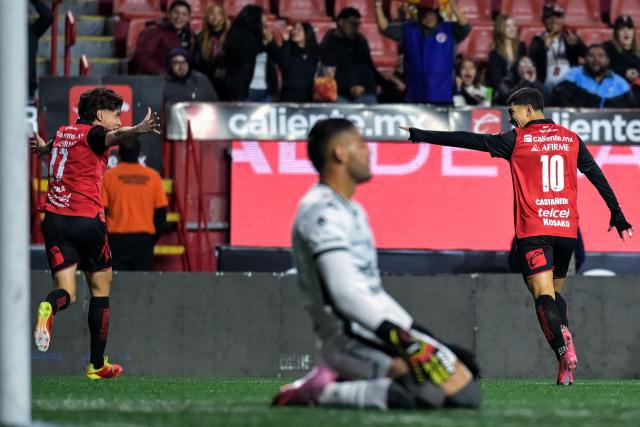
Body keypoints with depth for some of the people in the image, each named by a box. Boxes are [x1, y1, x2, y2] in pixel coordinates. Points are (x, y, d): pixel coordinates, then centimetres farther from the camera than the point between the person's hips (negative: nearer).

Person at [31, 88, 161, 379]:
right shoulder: (93, 134, -5)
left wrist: (43, 148, 69)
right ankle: (97, 364, 15)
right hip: (86, 218, -6)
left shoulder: (64, 133, 17)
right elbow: (115, 137, -31)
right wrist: (138, 130, -52)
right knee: (100, 288, 11)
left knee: (66, 291, 0)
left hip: (54, 217, 6)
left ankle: (48, 309, -38)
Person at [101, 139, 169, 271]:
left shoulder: (108, 176, -2)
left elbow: (101, 211, -2)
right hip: (143, 239, 2)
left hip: (117, 239, -1)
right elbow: (161, 212, 5)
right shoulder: (153, 176, 3)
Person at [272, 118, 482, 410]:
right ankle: (327, 392, -16)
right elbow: (345, 294, -22)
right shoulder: (323, 211, -11)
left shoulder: (351, 211, 23)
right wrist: (398, 335, -31)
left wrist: (418, 332, 22)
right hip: (353, 339, -11)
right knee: (463, 394, -24)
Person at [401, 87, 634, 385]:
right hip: (567, 227, 4)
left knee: (544, 297, -9)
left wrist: (421, 136, 7)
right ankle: (567, 368, 2)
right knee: (556, 293, 16)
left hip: (533, 229, -4)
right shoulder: (571, 139, 11)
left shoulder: (517, 140, -1)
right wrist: (617, 216, 22)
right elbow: (598, 178, 13)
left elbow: (468, 140, 0)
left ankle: (564, 351, -33)